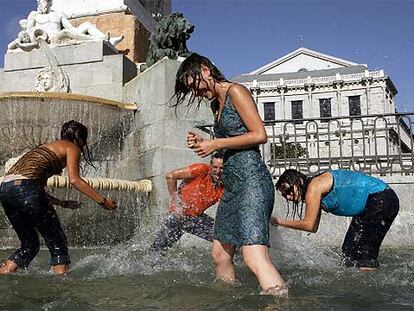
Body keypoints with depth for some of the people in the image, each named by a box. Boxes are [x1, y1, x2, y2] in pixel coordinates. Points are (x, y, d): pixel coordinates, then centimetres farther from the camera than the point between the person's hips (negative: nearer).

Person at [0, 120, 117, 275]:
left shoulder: (46, 147, 32)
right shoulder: (72, 147, 9)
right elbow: (74, 180, -8)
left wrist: (60, 202, 35)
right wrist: (102, 200, -6)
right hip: (25, 187, -8)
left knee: (29, 245, 20)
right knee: (57, 243, 1)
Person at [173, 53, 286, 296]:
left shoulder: (236, 92, -5)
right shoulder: (217, 104, 21)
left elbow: (260, 135, -13)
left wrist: (215, 144, -9)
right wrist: (203, 143, 8)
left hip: (251, 179, -10)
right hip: (233, 184, 10)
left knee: (254, 255, -21)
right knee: (220, 254, 10)